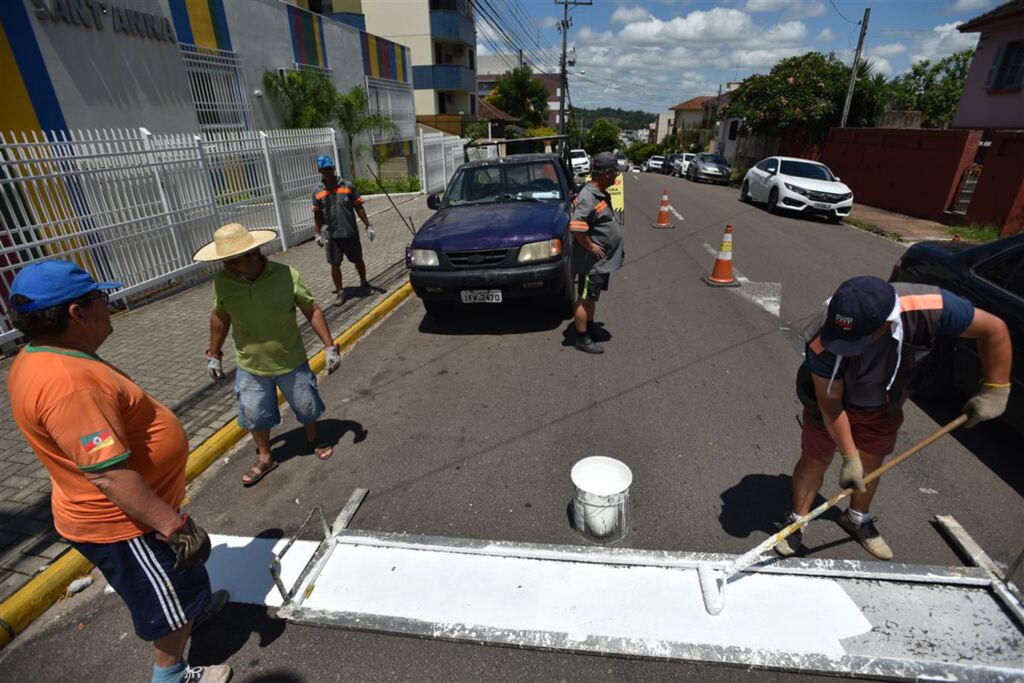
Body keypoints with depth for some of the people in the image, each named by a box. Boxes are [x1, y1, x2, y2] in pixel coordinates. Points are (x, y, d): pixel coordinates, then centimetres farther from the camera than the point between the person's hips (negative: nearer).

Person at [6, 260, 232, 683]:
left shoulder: (38, 360, 0)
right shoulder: (67, 383, -34)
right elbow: (109, 475, -34)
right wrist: (173, 525, -27)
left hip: (123, 514, 9)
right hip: (124, 522, -9)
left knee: (173, 583, 33)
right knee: (170, 605, 14)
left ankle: (194, 607, 57)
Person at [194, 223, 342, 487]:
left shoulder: (287, 276, -21)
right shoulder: (223, 282, -13)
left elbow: (312, 311, -12)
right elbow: (219, 317, 3)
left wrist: (330, 347, -12)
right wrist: (214, 355, 11)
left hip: (292, 363, -2)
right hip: (250, 368, 2)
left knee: (306, 407, 17)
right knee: (255, 416, 16)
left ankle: (314, 440, 47)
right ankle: (265, 459, 41)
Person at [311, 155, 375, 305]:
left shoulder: (348, 186, 0)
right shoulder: (318, 193, 3)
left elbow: (359, 208, 2)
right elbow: (317, 215, 9)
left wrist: (368, 226, -2)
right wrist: (318, 234, 3)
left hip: (350, 233, 0)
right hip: (332, 236, 1)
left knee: (358, 261, 12)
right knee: (335, 265, 4)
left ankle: (364, 283, 35)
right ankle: (339, 291, 18)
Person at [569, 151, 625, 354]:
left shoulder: (602, 193, 10)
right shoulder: (588, 198, -22)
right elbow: (576, 227, -30)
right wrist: (591, 247, -21)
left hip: (603, 260, 10)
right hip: (593, 261, -10)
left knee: (592, 297, 20)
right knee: (585, 299, 1)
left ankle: (590, 328, 34)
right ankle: (582, 339, 10)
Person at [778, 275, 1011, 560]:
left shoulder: (929, 308, -38)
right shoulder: (823, 342, -41)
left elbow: (994, 329, -18)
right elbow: (830, 402, -28)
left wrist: (994, 390, -16)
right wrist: (849, 456, -24)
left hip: (883, 405, 3)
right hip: (834, 401, -3)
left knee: (871, 464, 19)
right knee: (814, 460, 9)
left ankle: (857, 518, 45)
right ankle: (797, 520, 32)